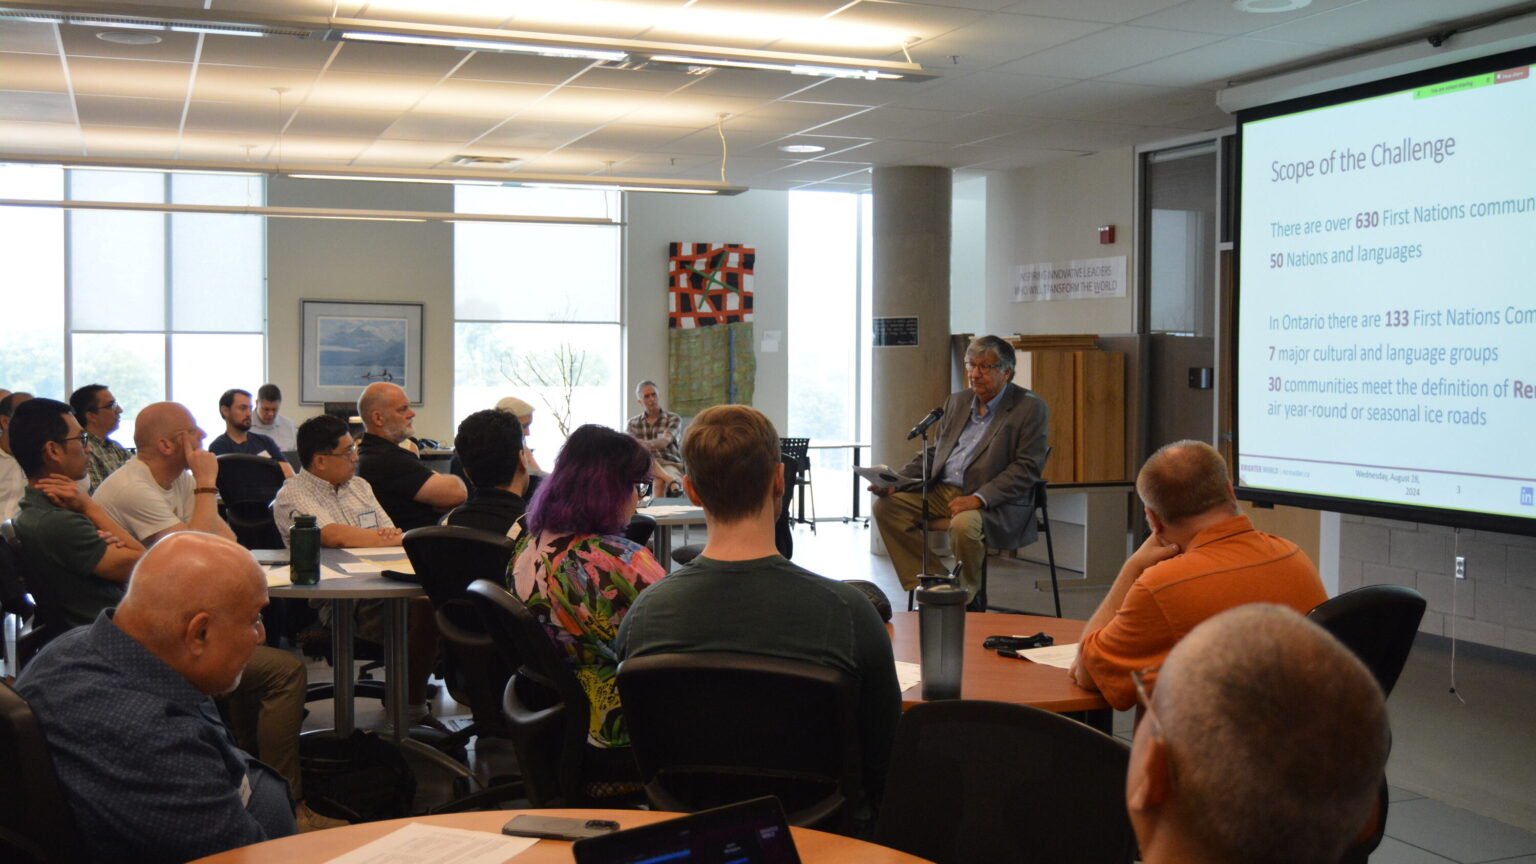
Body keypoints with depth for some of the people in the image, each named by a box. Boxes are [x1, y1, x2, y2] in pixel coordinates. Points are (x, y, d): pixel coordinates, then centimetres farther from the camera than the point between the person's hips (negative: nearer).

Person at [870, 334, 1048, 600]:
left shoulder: (1030, 408, -4)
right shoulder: (957, 402, 17)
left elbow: (1027, 468, -11)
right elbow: (934, 453, 20)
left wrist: (979, 498, -22)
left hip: (995, 502, -7)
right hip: (942, 492, 7)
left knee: (964, 524, -37)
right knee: (886, 505, -12)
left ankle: (965, 596, -9)